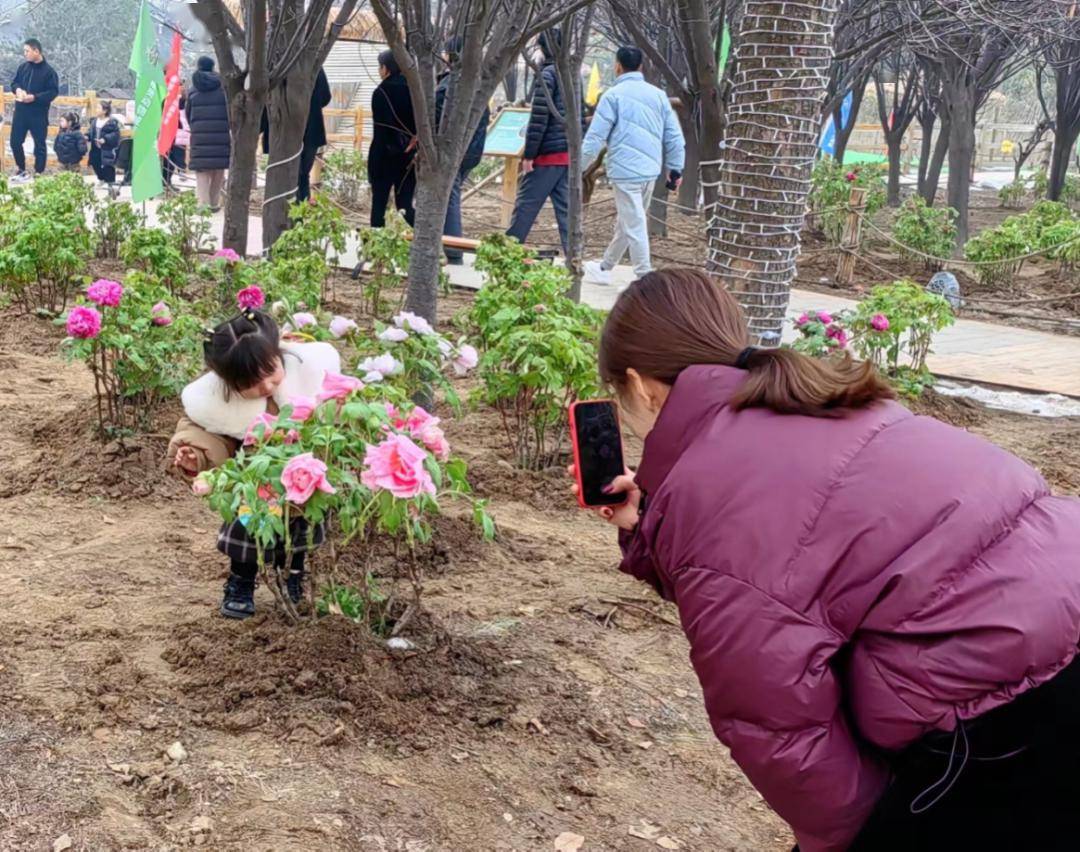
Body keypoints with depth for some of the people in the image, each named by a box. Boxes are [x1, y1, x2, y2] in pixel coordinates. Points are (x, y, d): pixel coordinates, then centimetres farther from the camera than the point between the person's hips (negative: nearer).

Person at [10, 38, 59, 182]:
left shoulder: (48, 71, -9)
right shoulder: (22, 67, 6)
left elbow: (53, 92, -13)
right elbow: (14, 83, 15)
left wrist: (34, 97, -21)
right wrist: (18, 89, -9)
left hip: (38, 114, -5)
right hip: (21, 111, 5)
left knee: (40, 144, 3)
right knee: (15, 141, 9)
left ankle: (38, 173, 13)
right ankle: (21, 169, 26)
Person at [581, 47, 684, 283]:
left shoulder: (613, 95, -6)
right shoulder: (658, 94, 10)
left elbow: (595, 137, -9)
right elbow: (674, 136, 10)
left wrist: (579, 167, -1)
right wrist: (675, 169, 16)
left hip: (626, 169, -7)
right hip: (651, 169, 7)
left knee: (634, 225, -3)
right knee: (626, 220, 18)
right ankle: (605, 268, 33)